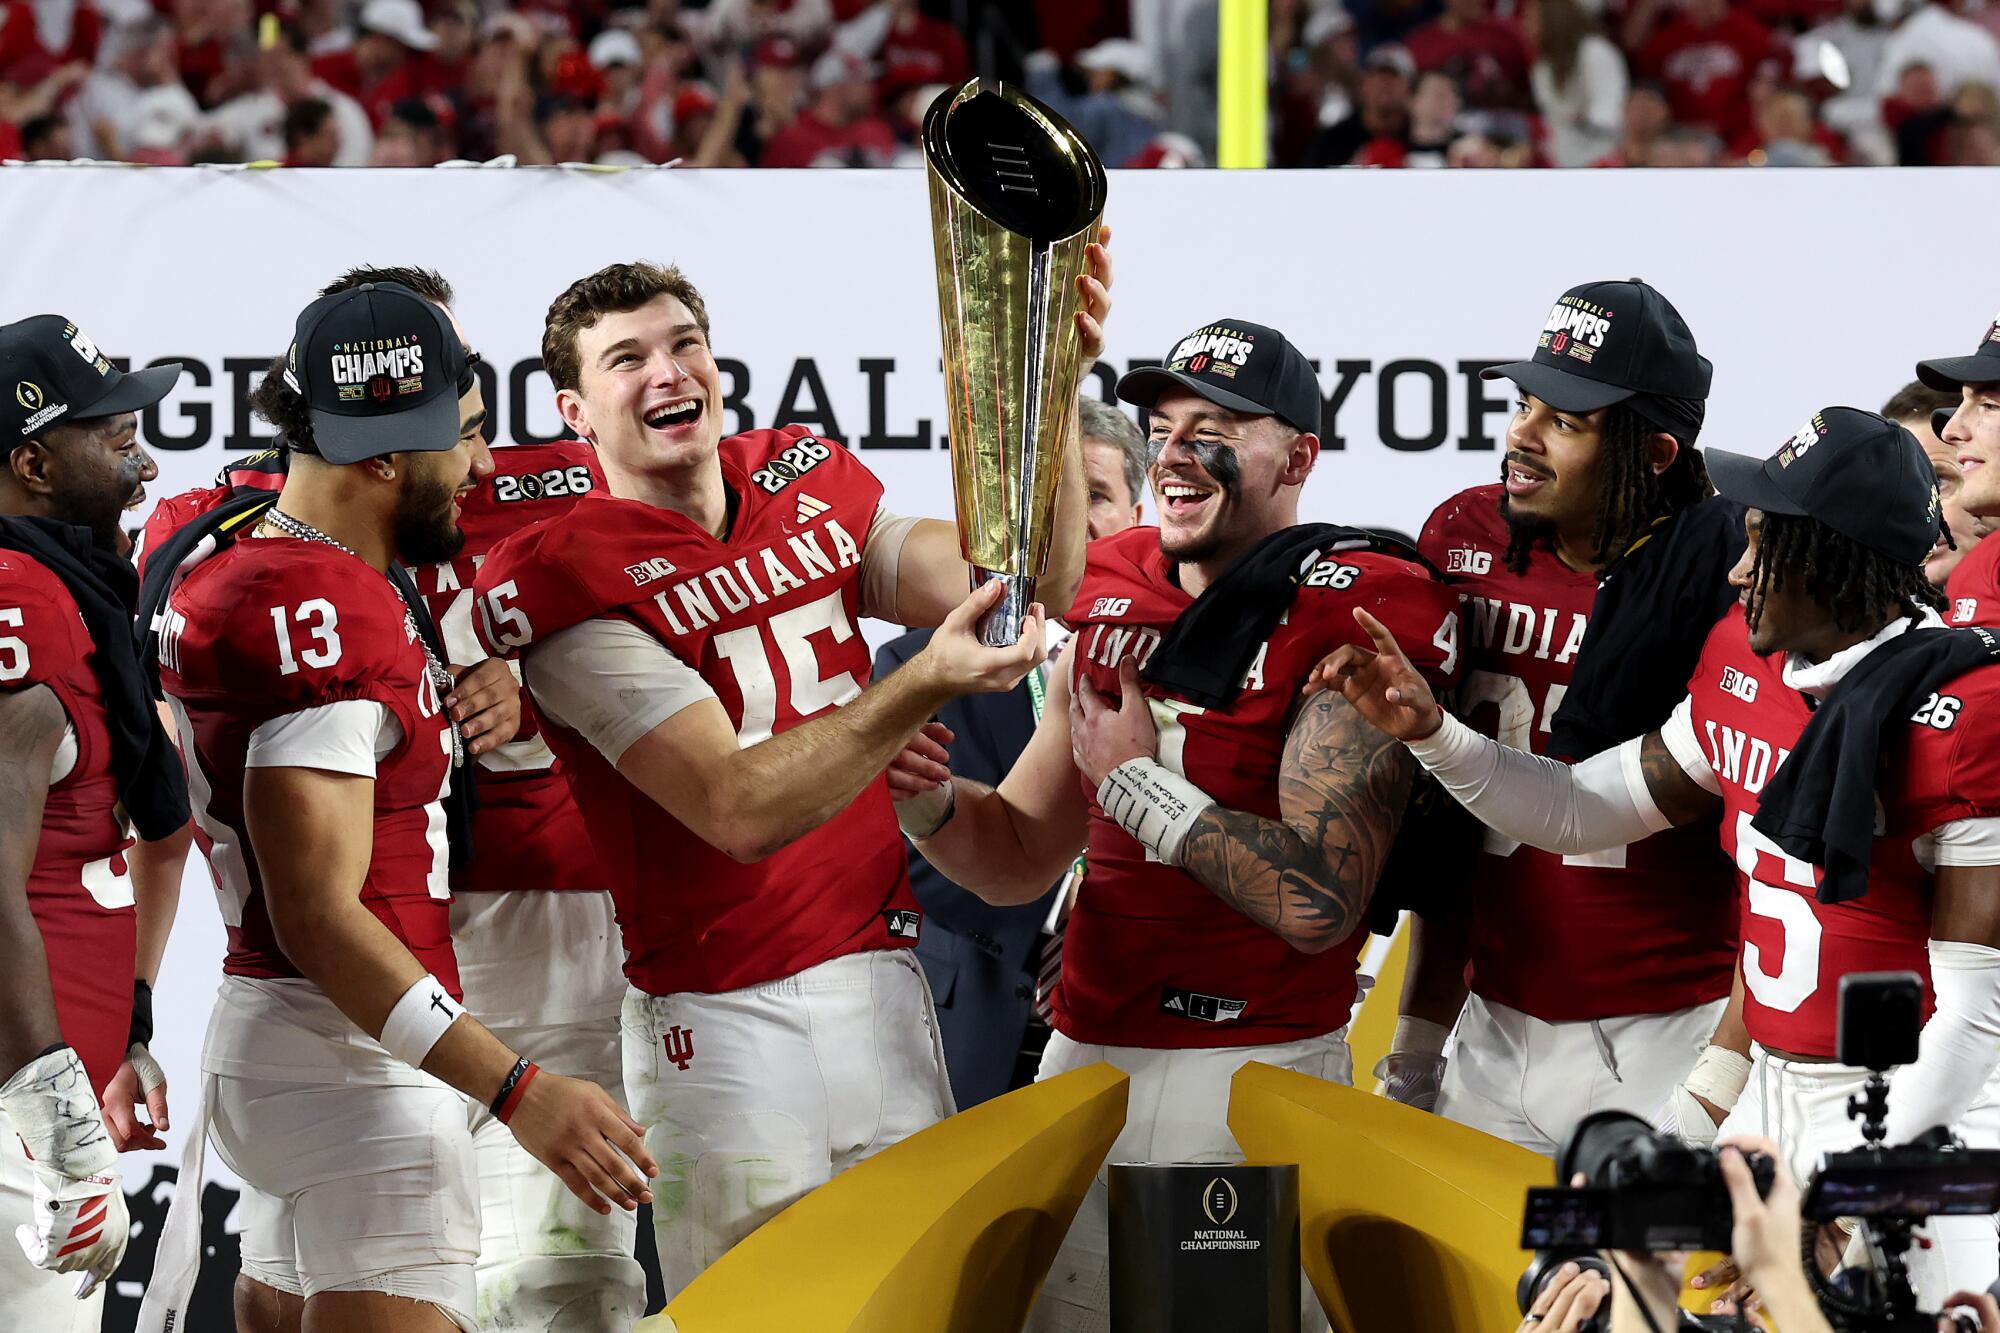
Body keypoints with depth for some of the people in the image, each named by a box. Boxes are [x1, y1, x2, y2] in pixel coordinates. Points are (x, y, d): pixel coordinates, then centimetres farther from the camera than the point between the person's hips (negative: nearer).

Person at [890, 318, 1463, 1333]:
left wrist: (1133, 777, -12)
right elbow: (1021, 858, 16)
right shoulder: (1111, 604, 11)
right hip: (1083, 1058, 7)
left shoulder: (1352, 625, -11)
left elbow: (1318, 901, -21)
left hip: (1258, 1068, -7)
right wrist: (930, 801, -6)